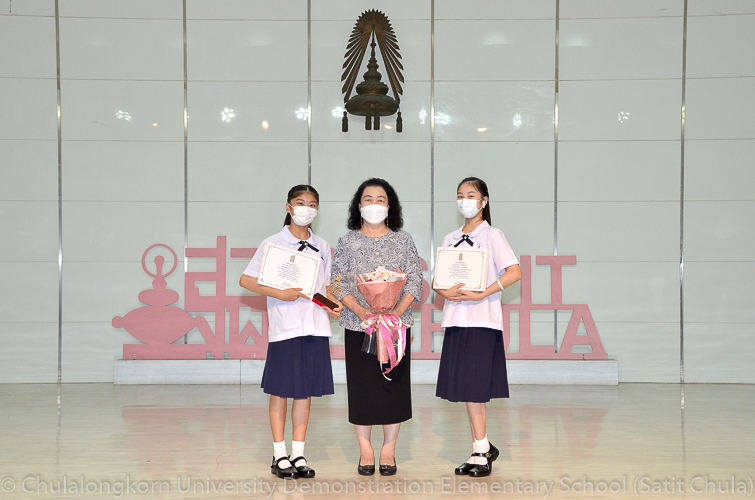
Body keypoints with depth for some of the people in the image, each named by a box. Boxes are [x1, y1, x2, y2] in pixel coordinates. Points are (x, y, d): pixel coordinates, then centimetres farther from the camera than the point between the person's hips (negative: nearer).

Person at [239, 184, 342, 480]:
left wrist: (332, 306, 1)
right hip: (285, 327, -4)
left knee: (306, 390, 7)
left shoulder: (322, 247, 13)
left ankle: (298, 454, 14)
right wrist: (280, 294, -15)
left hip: (315, 327, 4)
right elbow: (246, 280, -3)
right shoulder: (273, 244, 0)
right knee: (281, 390, 1)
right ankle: (279, 455, 9)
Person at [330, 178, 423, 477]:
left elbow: (415, 280, 2)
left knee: (394, 384, 1)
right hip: (358, 326, 0)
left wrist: (398, 311, -13)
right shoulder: (347, 242, 5)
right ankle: (365, 451, 11)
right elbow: (338, 283, 0)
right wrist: (361, 311, -15)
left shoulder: (403, 240, 7)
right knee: (361, 386, 1)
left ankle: (388, 451, 11)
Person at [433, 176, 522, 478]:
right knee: (464, 387, 5)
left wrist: (481, 294, -19)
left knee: (474, 387, -9)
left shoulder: (492, 235, -1)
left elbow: (514, 273, -13)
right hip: (456, 318, 6)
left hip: (482, 320, -6)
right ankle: (482, 448, 14)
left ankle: (481, 451, -3)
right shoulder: (450, 239, 16)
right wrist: (447, 292, -8)